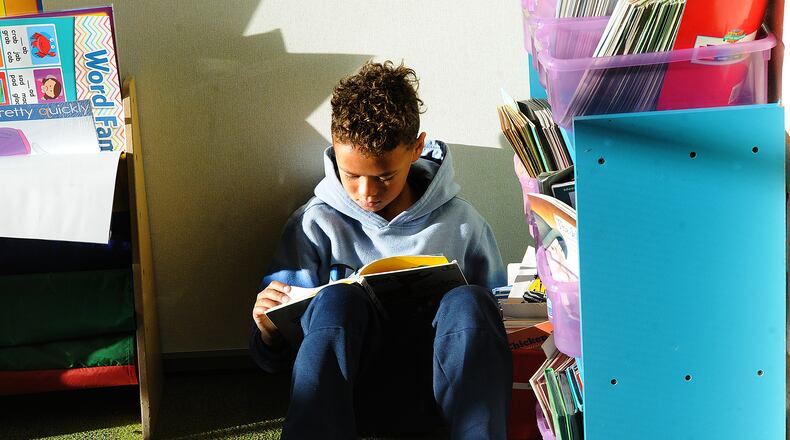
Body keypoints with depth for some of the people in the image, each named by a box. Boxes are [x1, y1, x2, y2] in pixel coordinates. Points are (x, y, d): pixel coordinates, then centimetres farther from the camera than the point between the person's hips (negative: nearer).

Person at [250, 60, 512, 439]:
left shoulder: (461, 224, 10)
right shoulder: (315, 225, 8)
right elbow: (275, 361, 10)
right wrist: (269, 332, -14)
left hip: (435, 393, 1)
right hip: (350, 393, 0)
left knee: (468, 302, -30)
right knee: (339, 298, -31)